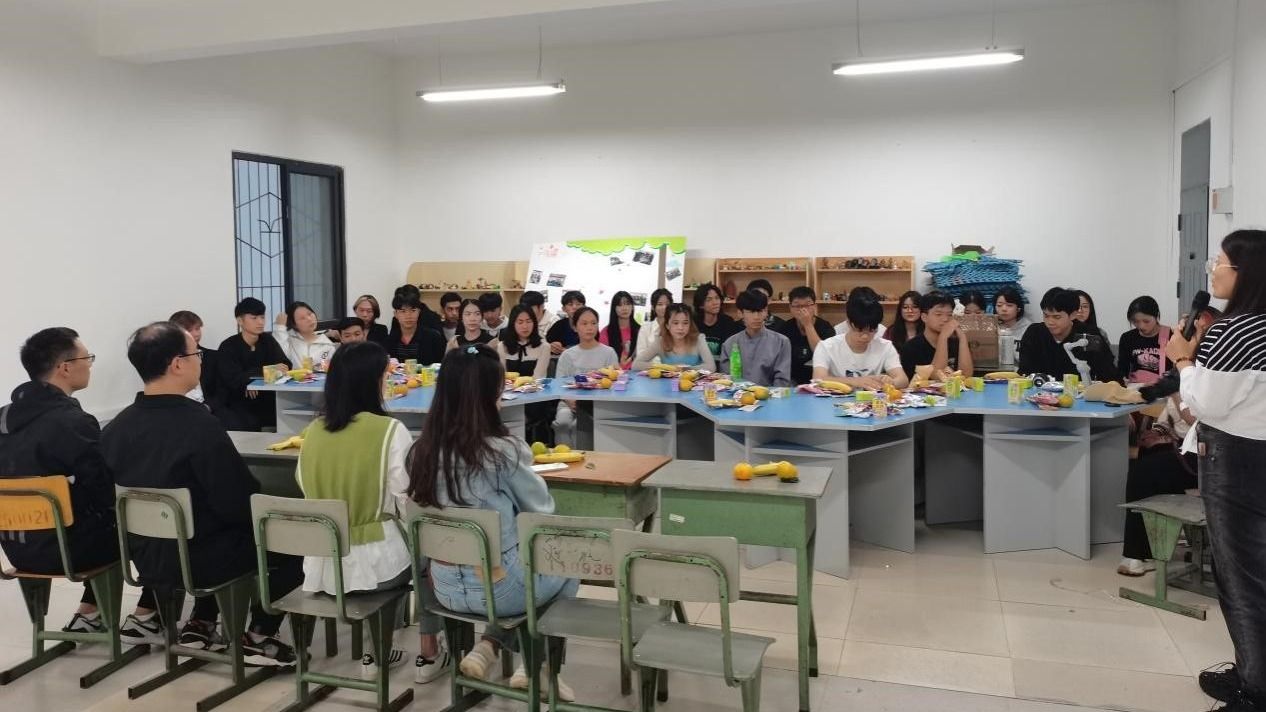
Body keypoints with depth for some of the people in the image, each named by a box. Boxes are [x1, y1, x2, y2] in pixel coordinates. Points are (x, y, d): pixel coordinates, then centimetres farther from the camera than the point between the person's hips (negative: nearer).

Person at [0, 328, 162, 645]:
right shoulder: (71, 421, -23)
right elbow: (109, 491, -17)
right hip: (62, 547, -8)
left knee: (103, 518, 29)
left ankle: (87, 615, 29)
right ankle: (143, 619, 15)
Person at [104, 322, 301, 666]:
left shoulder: (116, 427, -5)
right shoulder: (200, 425, -27)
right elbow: (239, 503, -22)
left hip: (146, 556, 7)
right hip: (200, 560, -7)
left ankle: (201, 623, 30)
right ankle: (259, 637, 14)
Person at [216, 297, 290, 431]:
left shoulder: (267, 340, 8)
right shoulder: (228, 347, -7)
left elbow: (286, 365, -5)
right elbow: (235, 380, -19)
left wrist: (254, 376, -19)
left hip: (266, 400, 4)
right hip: (236, 404, -4)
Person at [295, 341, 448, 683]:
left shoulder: (314, 430, 2)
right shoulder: (390, 430, -14)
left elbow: (306, 489, 13)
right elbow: (409, 507, -14)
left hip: (322, 564, 5)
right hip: (371, 563, -5)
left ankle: (375, 653, 36)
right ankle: (429, 655, 29)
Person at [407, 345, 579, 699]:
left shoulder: (424, 449, -6)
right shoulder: (504, 450, -22)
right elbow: (542, 509, -6)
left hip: (447, 587, 5)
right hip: (499, 587, -5)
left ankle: (488, 646, 16)